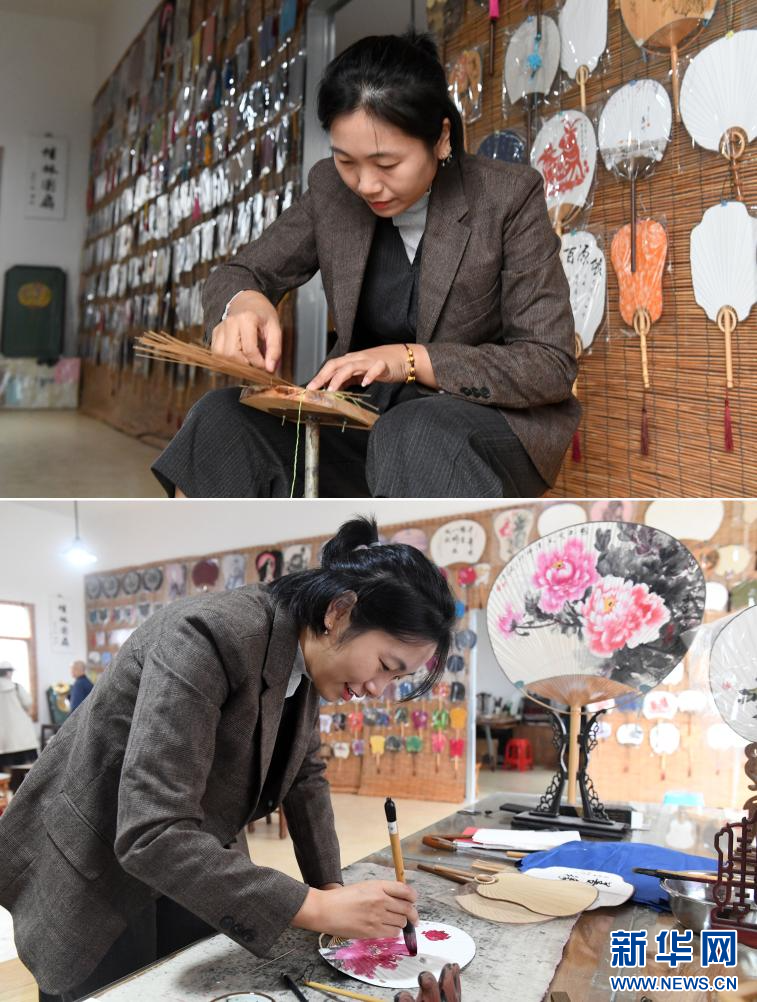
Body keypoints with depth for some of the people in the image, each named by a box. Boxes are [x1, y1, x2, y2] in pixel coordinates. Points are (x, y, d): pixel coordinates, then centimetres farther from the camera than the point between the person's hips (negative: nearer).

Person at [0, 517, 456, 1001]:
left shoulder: (305, 653, -7)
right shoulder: (209, 635, -33)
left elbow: (305, 775, 7)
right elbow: (151, 834, -38)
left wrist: (332, 889, -4)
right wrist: (317, 908, -38)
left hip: (187, 869, 7)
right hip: (95, 878, -7)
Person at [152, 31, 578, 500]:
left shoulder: (510, 196, -12)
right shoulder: (331, 189, -1)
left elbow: (553, 364, -14)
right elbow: (237, 273, 5)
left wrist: (410, 360, -28)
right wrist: (243, 301, -22)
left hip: (491, 421, -3)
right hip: (366, 416, 4)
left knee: (414, 436, -38)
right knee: (221, 421, -21)